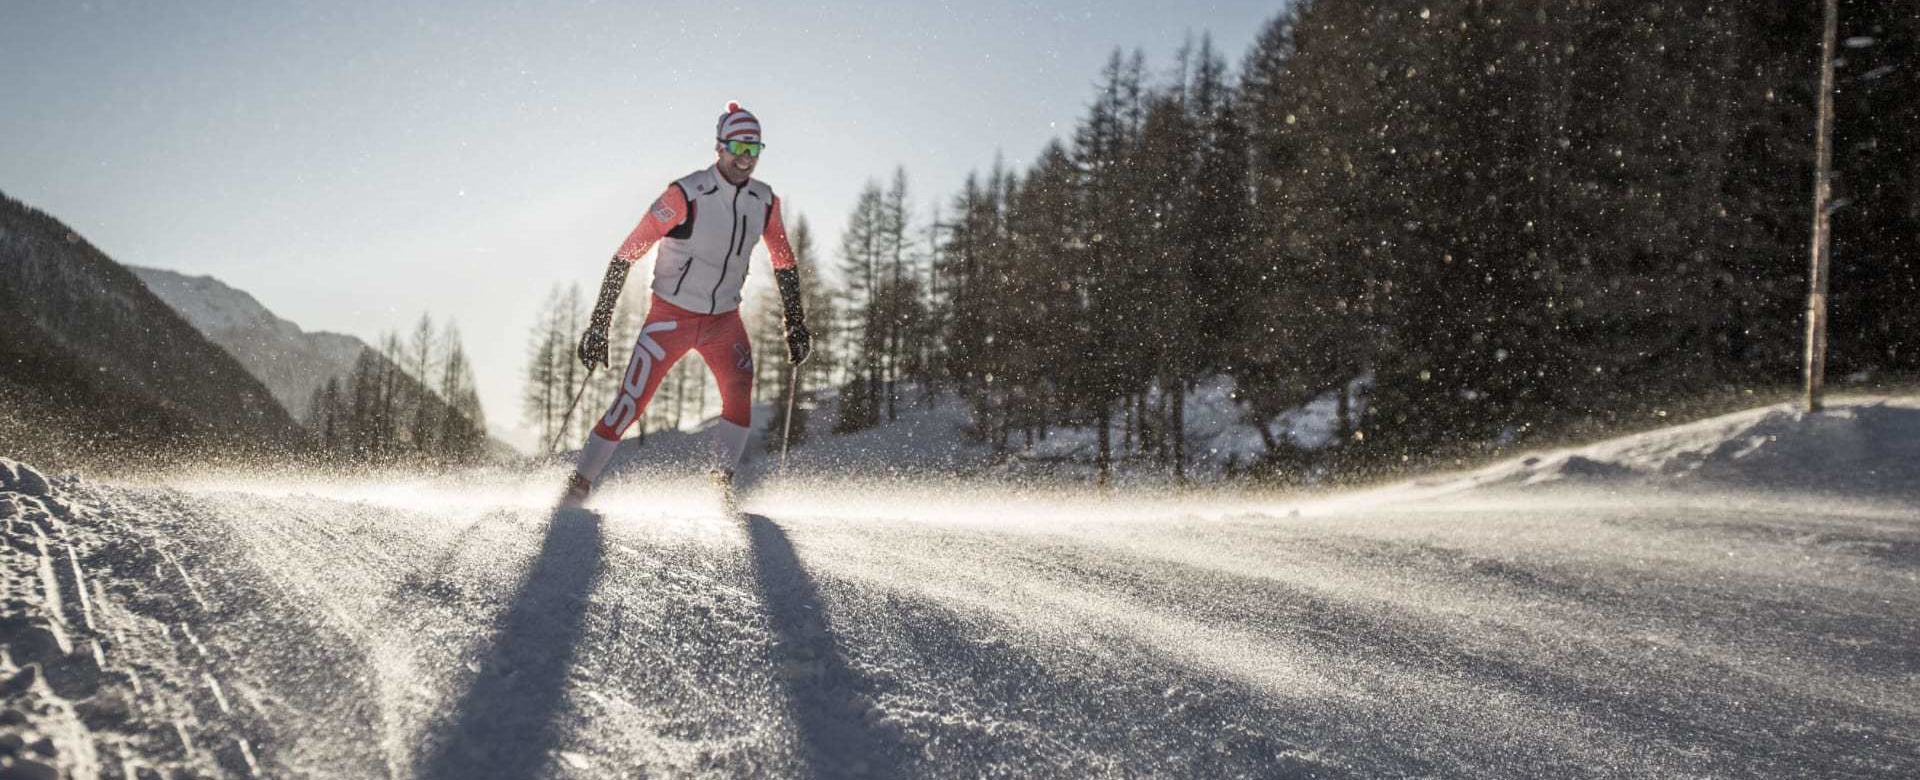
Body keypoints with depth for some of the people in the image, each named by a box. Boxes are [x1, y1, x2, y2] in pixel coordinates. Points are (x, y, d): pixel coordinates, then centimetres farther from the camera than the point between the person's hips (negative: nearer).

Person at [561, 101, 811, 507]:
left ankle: (722, 481, -3)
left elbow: (784, 262, 13)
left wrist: (796, 322, 9)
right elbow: (627, 254, -16)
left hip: (724, 319, 4)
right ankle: (579, 483, 7)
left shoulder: (765, 202, -3)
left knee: (740, 391, -18)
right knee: (630, 402, -8)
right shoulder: (685, 195, -19)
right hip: (671, 316, -4)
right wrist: (599, 322, -17)